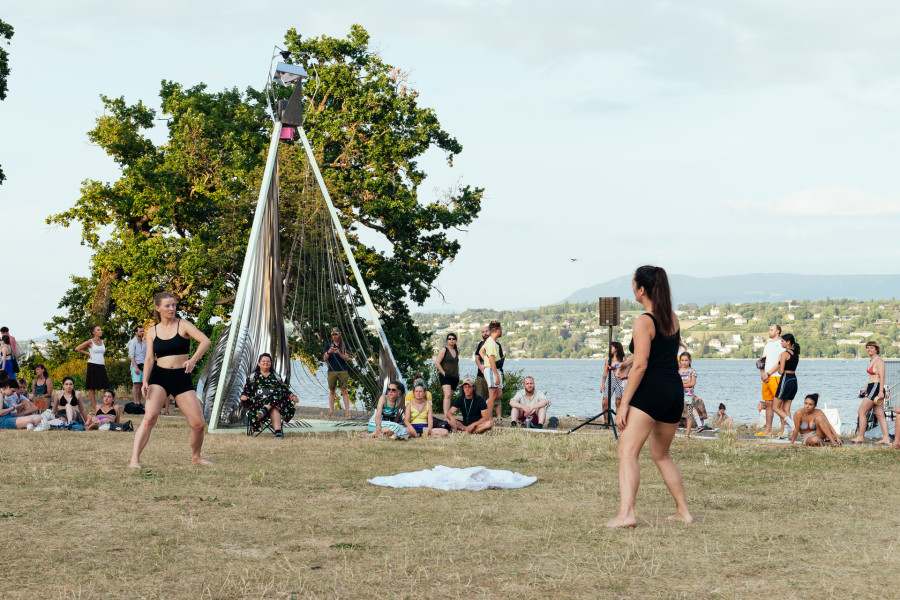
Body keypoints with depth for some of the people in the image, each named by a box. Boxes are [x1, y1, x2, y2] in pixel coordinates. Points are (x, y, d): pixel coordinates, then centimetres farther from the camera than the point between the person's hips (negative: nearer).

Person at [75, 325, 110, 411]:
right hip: (93, 365, -5)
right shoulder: (90, 342, -3)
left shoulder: (102, 342, 13)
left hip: (101, 365, 5)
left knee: (105, 386, -2)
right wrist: (87, 353, -1)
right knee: (92, 388, -1)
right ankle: (94, 407, 0)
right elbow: (78, 348, 0)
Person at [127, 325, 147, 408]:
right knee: (136, 385, -12)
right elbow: (131, 356, -10)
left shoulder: (144, 342, 15)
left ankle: (139, 402, 6)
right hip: (135, 365, -6)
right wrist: (136, 367, -17)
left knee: (141, 385, 4)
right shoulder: (133, 342, -4)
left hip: (143, 366, 6)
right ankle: (135, 403, -16)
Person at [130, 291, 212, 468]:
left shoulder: (183, 325, 2)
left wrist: (193, 360, -28)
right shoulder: (152, 332, 8)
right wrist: (145, 382, -14)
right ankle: (135, 459, -24)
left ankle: (196, 457, 23)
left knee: (198, 423, -3)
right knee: (150, 417, -22)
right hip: (159, 377, 0)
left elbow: (205, 341, -12)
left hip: (182, 378, 0)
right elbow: (149, 358, 2)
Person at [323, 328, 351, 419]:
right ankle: (331, 411, 5)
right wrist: (328, 352, -18)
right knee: (331, 391, 2)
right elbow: (325, 359, 2)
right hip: (332, 371, 1)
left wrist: (339, 353, -17)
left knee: (344, 391, -5)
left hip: (342, 371, -1)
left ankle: (348, 412, -8)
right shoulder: (328, 345, 9)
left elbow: (347, 358, 1)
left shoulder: (344, 345, 8)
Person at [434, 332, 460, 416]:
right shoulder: (444, 350, -4)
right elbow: (437, 363, -9)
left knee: (450, 397, 9)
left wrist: (458, 373, 16)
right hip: (445, 377, -7)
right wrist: (444, 373, -14)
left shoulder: (457, 351, 16)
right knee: (447, 395, -22)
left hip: (454, 377, 7)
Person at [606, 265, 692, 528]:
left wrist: (624, 403, -15)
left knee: (627, 451, -12)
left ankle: (626, 514, -27)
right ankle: (683, 511, 22)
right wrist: (631, 361, 25)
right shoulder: (672, 318, 13)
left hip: (651, 390, -8)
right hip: (675, 391, 8)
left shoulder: (644, 321, -11)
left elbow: (641, 366, -16)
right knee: (661, 454, 23)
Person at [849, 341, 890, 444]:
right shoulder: (872, 361, 18)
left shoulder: (879, 360, -11)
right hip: (872, 388, 10)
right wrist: (866, 389, 27)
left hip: (876, 388, -10)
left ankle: (860, 437, -3)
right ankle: (886, 438, 3)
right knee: (880, 415, 6)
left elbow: (882, 377, -18)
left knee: (862, 411, -8)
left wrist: (881, 391, -24)